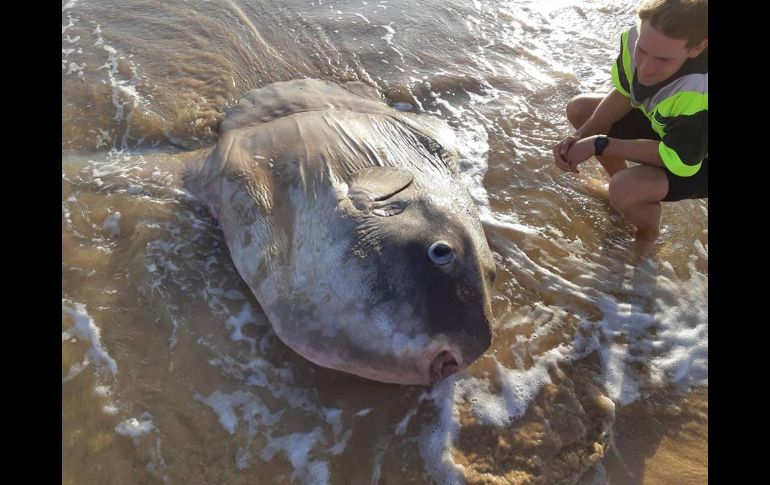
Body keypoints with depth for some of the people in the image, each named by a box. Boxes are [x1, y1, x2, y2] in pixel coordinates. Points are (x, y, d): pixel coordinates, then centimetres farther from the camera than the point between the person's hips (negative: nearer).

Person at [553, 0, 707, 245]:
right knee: (578, 108, -2)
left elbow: (676, 159, -29)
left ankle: (648, 233, 5)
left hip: (697, 162, -6)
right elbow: (623, 94, -9)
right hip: (659, 124, 6)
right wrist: (579, 137, -21)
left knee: (624, 190, -32)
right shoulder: (637, 38, -26)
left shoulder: (700, 94, -43)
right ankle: (620, 179, 16)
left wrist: (599, 145, -28)